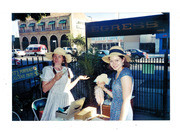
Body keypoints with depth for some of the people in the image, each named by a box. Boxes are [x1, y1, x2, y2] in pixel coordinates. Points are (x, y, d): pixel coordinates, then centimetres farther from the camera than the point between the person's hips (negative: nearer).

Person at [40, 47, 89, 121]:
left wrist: (79, 78, 11)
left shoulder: (67, 70, 8)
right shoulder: (48, 70, -4)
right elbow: (44, 89, -8)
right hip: (55, 100, -3)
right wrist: (55, 79, -19)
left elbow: (68, 87, 12)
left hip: (67, 99, 3)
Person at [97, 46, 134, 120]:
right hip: (115, 113, 8)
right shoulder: (117, 74, 8)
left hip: (122, 115, -8)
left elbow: (126, 101, -22)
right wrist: (104, 88, 8)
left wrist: (121, 120, -22)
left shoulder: (125, 73, -18)